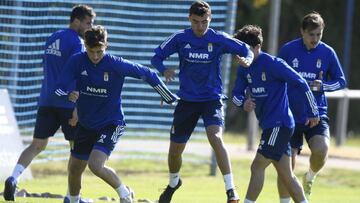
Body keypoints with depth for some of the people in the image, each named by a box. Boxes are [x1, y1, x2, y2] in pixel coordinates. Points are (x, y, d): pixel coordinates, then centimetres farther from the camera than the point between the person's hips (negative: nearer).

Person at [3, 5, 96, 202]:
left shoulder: (53, 38, 15)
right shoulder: (76, 42, -9)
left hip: (46, 101, 7)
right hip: (67, 103, -7)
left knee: (37, 145, 8)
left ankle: (13, 178, -14)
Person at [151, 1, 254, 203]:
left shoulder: (219, 39, -9)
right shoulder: (180, 38, -6)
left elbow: (246, 50, 0)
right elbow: (157, 57, 1)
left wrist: (247, 60, -24)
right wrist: (164, 70, -21)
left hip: (213, 99, -3)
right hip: (187, 100, 3)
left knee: (216, 137, -29)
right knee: (175, 149, 10)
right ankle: (174, 183, 43)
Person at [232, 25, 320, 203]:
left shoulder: (273, 64, -15)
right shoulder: (244, 69, 8)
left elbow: (300, 83, -13)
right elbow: (236, 94, 8)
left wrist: (312, 112, -10)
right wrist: (243, 103, -17)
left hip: (280, 124, -9)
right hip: (269, 125, 9)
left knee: (257, 166, -13)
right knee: (285, 175, 11)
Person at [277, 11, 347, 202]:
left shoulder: (327, 52, -1)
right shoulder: (288, 50, -4)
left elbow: (341, 81, 7)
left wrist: (322, 86, -12)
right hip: (290, 115, 0)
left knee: (321, 151, -25)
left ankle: (310, 177, 9)